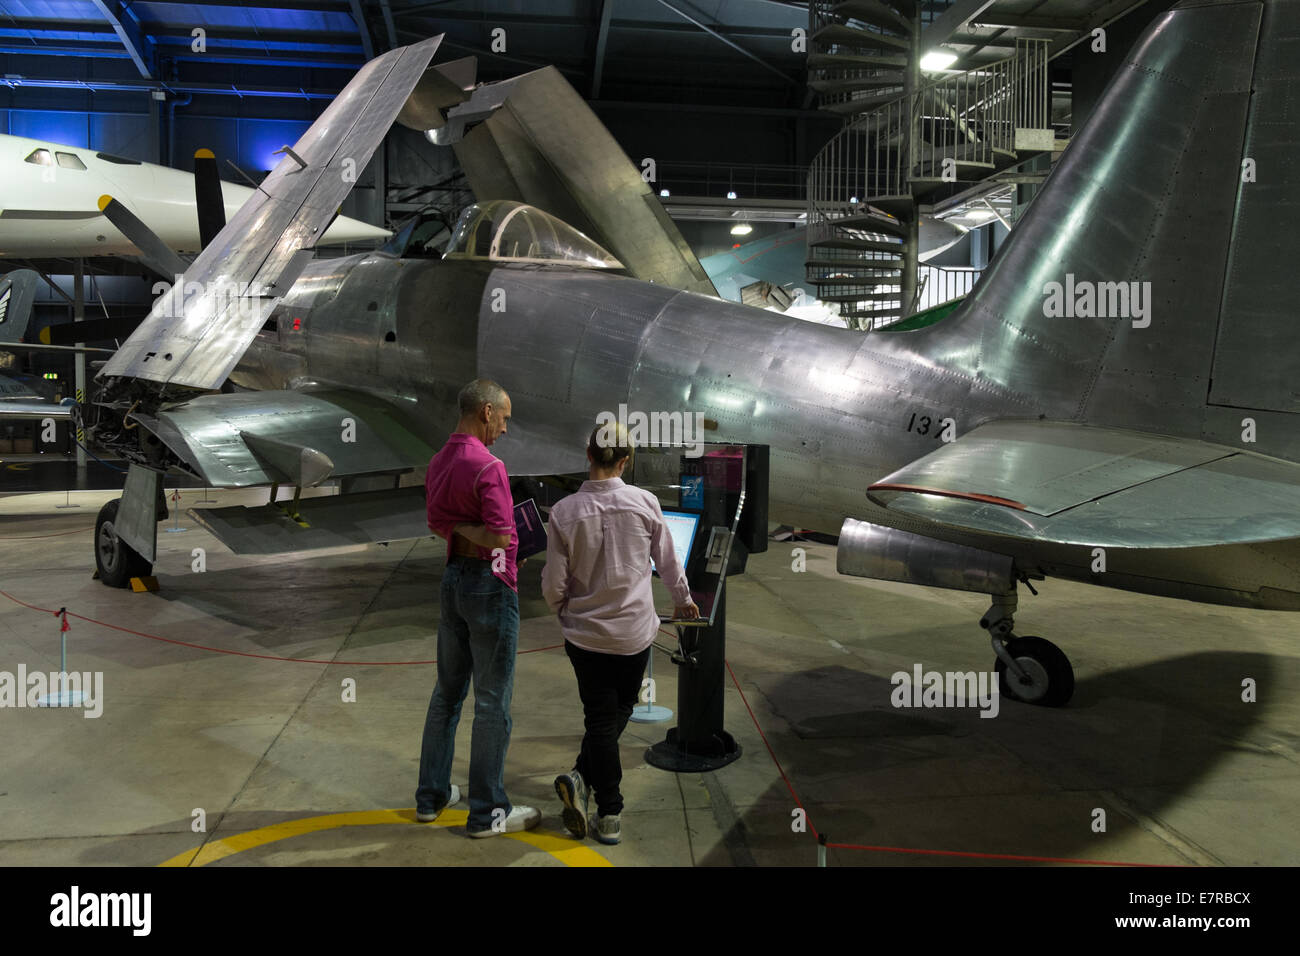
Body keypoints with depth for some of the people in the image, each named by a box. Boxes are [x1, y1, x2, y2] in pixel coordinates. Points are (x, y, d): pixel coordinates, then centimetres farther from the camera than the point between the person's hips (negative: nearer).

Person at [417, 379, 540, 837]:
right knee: (492, 702, 1)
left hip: (452, 579, 9)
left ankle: (431, 795, 28)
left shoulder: (438, 463, 8)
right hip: (489, 584, -9)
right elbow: (502, 538, -23)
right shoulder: (488, 467, -20)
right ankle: (488, 811, 11)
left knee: (448, 691, 18)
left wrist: (457, 531, 3)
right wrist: (472, 533, -9)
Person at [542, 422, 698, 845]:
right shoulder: (645, 503, -10)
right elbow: (668, 562, 3)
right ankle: (583, 777, 3)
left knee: (601, 719, 11)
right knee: (619, 711, 18)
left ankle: (609, 815, 4)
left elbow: (553, 586, -6)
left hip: (585, 634, 0)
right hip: (635, 632, 0)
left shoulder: (565, 512, -11)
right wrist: (684, 600, 22)